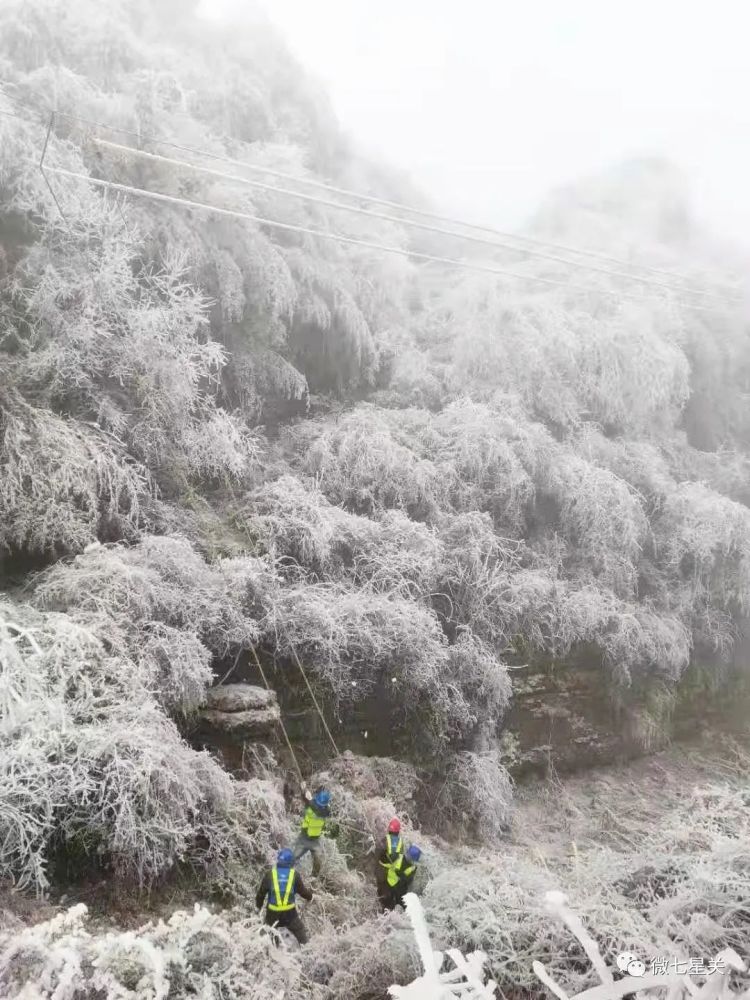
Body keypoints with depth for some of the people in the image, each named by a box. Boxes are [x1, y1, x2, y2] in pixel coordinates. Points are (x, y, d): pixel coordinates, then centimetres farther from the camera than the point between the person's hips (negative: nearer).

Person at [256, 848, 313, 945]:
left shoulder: (270, 873, -8)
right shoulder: (295, 875, -7)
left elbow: (261, 892, -1)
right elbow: (303, 891, 5)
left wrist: (259, 906, 17)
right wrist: (310, 896, 27)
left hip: (273, 913, 1)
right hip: (289, 913, 0)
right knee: (300, 932, 15)